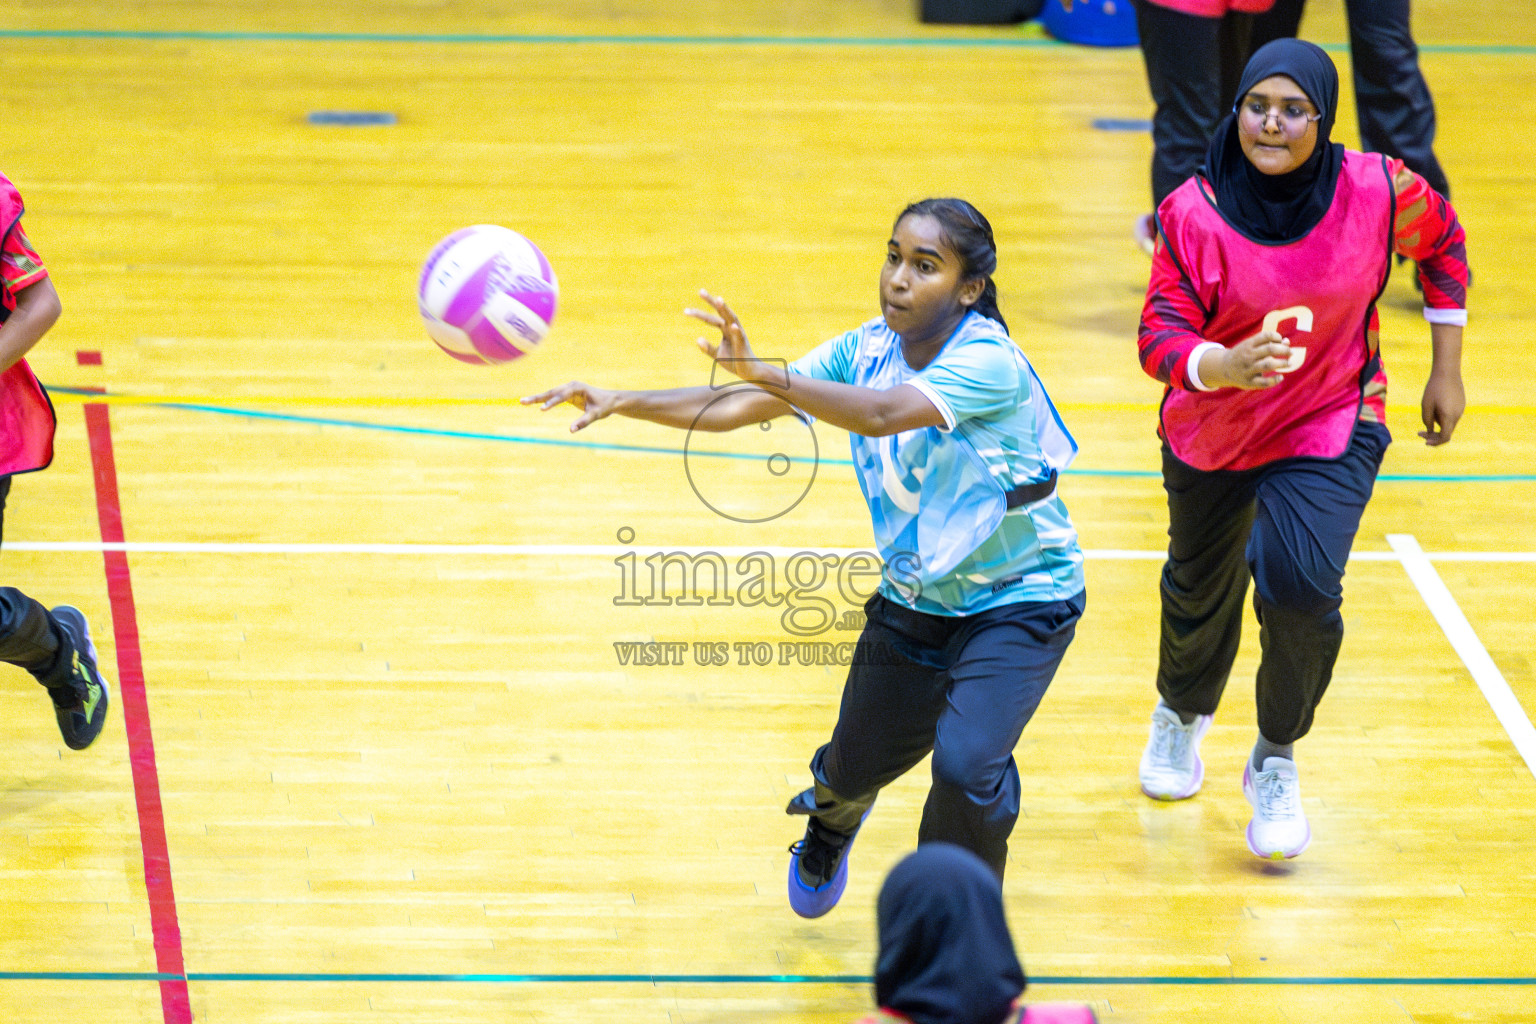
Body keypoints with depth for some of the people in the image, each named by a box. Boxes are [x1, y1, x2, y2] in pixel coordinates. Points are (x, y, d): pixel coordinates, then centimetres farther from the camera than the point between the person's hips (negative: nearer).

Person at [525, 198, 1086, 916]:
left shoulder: (989, 360, -27)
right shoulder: (867, 350, -7)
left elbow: (881, 414, -43)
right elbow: (736, 409, -10)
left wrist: (762, 372, -54)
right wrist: (622, 403, -22)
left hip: (1018, 601, -6)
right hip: (914, 600, 6)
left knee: (966, 766, -24)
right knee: (856, 766, 15)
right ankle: (831, 821, 55)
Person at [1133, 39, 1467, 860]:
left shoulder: (1377, 191, -19)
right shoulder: (1194, 214, -21)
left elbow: (1443, 242, 2)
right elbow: (1161, 333, -23)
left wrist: (1447, 370, 6)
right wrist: (1225, 366, -46)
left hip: (1332, 429, -1)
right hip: (1210, 434, 1)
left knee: (1300, 584, -22)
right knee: (1200, 587, 21)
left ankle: (1276, 762, 6)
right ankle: (1182, 713, 57)